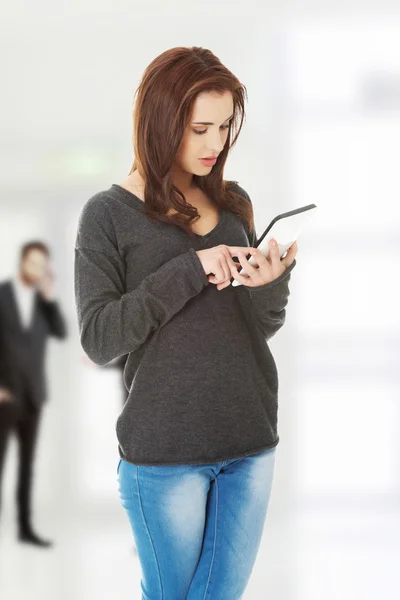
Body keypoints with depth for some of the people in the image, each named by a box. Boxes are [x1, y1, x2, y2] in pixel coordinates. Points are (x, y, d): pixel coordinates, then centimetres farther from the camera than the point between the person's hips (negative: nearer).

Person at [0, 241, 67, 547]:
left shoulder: (44, 299, 9)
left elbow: (61, 333, -3)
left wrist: (50, 296, -12)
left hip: (33, 394, 5)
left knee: (27, 463, 9)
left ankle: (25, 527, 15)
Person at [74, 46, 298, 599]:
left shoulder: (235, 203, 8)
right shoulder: (109, 213, -5)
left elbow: (262, 326, 11)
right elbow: (98, 339, -13)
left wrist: (271, 284, -12)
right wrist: (189, 271, -21)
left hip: (250, 439, 4)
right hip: (164, 452, -4)